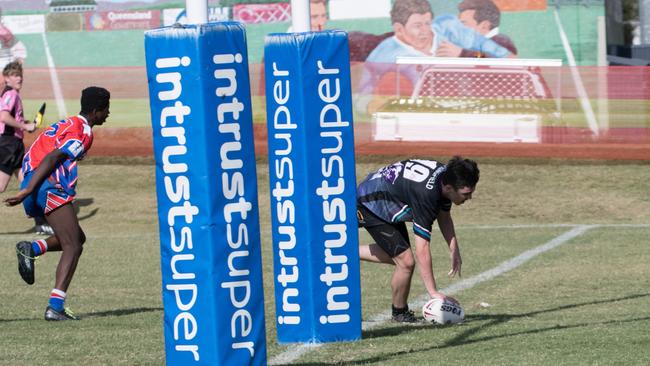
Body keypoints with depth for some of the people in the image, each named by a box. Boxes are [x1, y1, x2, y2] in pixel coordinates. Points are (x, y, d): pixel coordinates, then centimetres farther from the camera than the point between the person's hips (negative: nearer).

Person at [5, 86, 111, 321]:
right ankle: (55, 307, -21)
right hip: (50, 188, -10)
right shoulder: (83, 131, -6)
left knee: (77, 238, 19)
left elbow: (42, 156, 25)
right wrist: (27, 191, -24)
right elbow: (52, 159, -17)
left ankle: (31, 249, -3)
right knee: (72, 246, -9)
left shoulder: (68, 124, 25)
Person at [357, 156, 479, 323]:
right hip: (368, 206, -9)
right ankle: (400, 313, 9)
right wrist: (433, 292, -34)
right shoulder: (426, 195, -37)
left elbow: (444, 215, 8)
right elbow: (422, 250, -36)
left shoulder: (446, 174, -12)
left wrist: (454, 250, -3)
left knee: (398, 254, 22)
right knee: (406, 261, -13)